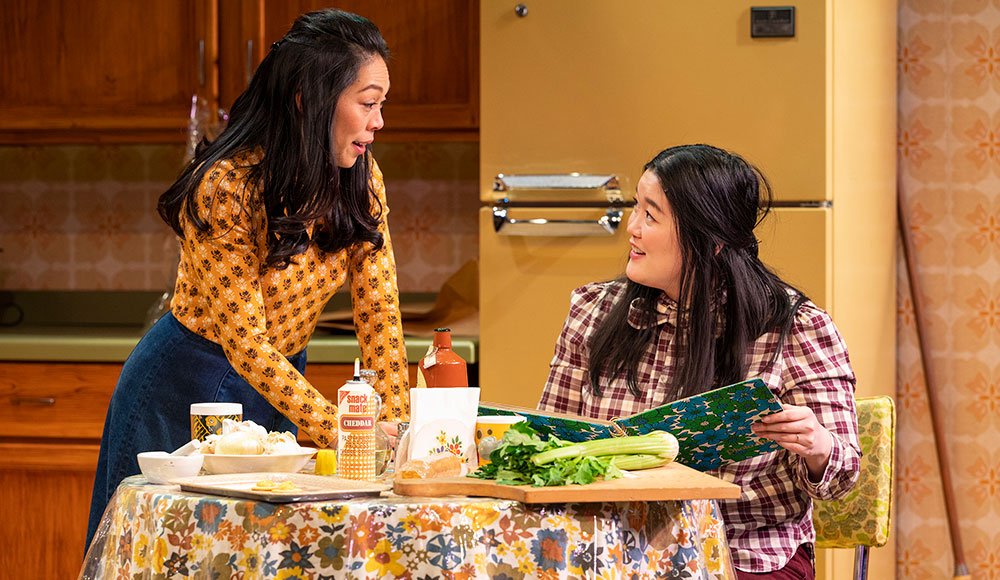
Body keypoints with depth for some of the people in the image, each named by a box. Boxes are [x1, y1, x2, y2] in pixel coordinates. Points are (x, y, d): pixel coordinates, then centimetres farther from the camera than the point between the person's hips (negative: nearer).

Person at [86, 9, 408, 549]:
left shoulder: (361, 181, -8)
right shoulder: (226, 187, -26)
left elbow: (379, 313, -6)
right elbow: (244, 341, -26)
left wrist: (396, 432, -16)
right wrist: (340, 431, -31)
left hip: (276, 385, 6)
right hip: (186, 388, -5)